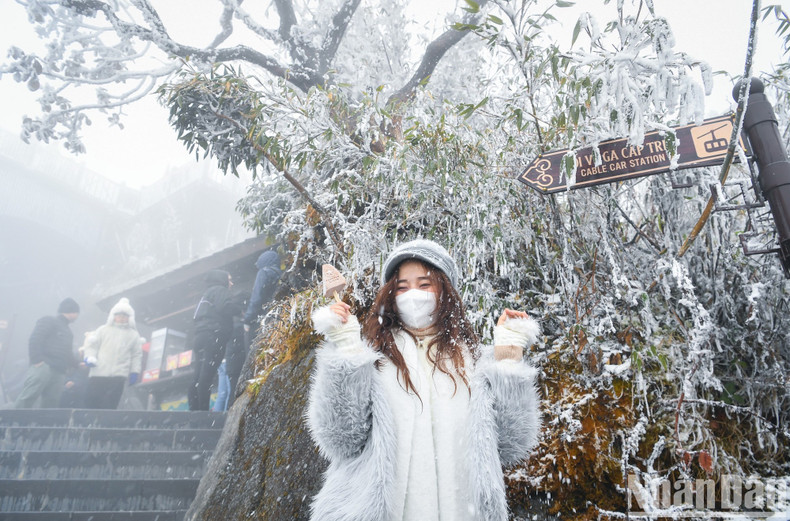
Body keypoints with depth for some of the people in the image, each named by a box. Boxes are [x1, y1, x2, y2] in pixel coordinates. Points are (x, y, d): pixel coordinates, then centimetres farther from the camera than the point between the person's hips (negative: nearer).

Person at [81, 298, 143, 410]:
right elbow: (92, 344, 10)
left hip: (118, 376, -1)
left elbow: (137, 355, 14)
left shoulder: (133, 335, 16)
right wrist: (89, 357, -10)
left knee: (109, 406, -9)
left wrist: (134, 372, 4)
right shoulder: (103, 330, 16)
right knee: (91, 402, 0)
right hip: (98, 373, 1)